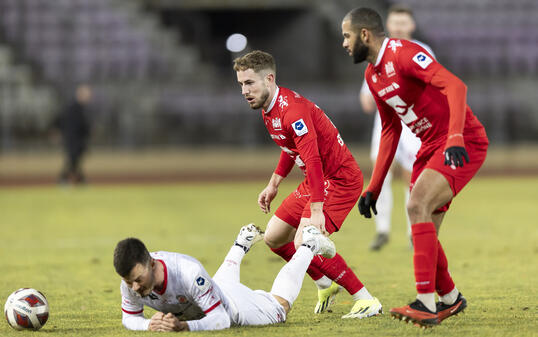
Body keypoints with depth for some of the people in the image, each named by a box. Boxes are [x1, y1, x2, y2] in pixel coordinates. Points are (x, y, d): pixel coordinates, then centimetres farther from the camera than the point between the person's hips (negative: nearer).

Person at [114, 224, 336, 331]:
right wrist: (149, 325, -42)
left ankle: (309, 245, 44)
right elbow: (130, 319, -18)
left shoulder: (189, 272, -48)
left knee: (280, 308, 26)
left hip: (233, 308, -5)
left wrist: (182, 326, -59)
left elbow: (220, 320, -42)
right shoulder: (131, 276, -34)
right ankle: (243, 243, 67)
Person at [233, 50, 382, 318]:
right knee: (273, 237, 12)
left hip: (340, 180, -10)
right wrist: (273, 185, 24)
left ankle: (366, 301, -15)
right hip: (315, 181, 10)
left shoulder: (292, 110, -26)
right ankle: (326, 286, 29)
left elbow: (313, 161, -34)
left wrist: (316, 211, -39)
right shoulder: (268, 110, 6)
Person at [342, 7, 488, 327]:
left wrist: (455, 138, -42)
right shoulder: (373, 75, 12)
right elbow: (390, 130, 22)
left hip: (464, 144, -9)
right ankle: (450, 298, 30)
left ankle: (426, 305, -25)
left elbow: (455, 85, -30)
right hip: (432, 147, 9)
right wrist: (374, 188, 20)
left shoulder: (403, 54, -17)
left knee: (417, 206, -24)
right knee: (423, 230, 8)